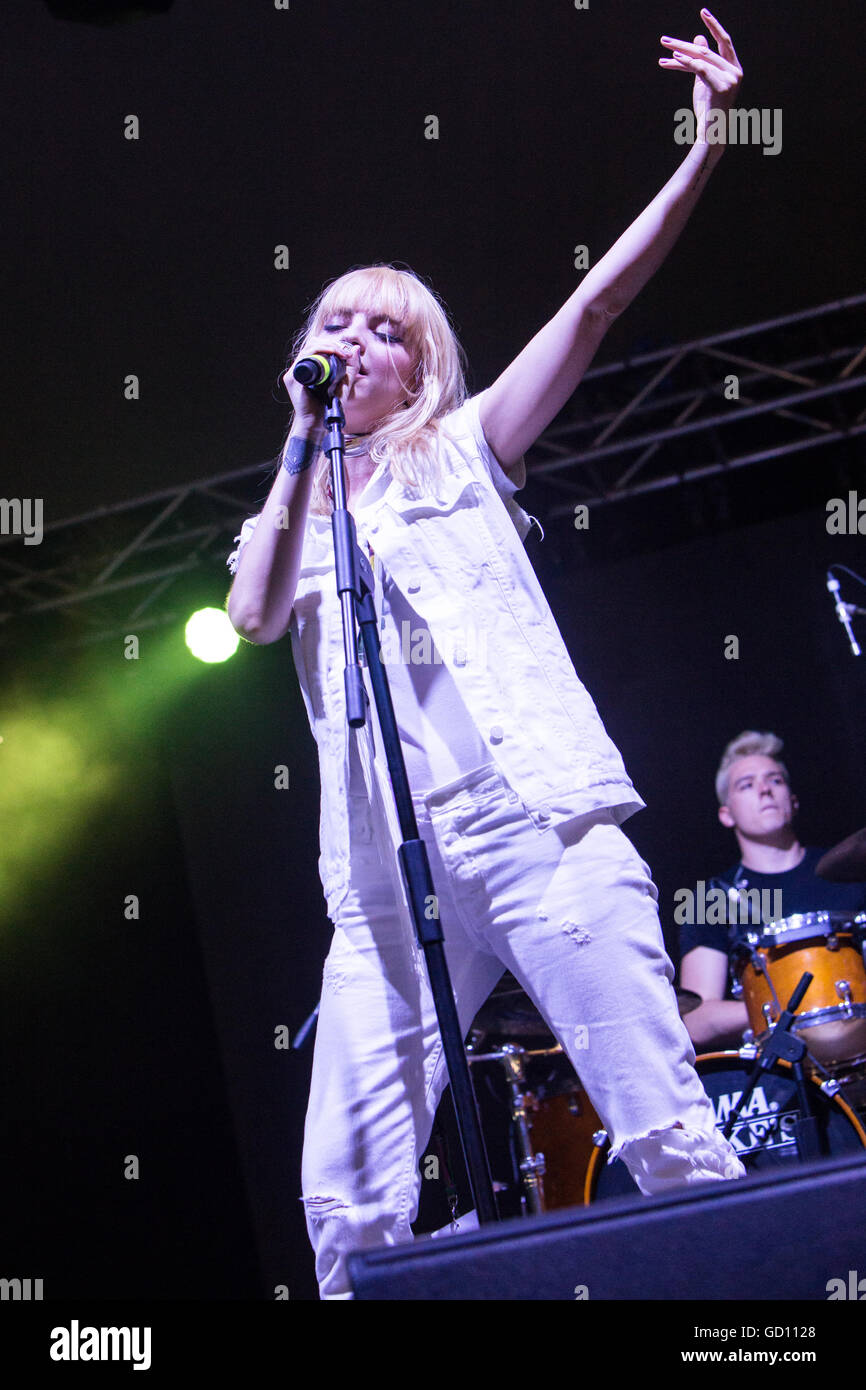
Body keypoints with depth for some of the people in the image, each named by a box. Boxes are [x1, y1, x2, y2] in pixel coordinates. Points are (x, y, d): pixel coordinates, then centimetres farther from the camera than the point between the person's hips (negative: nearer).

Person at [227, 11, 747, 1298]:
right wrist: (299, 449, 8)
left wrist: (706, 146, -1)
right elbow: (252, 616, 2)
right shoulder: (295, 512, 24)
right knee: (344, 1193, -5)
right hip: (384, 870, 3)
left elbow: (599, 296, 7)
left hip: (533, 818, -3)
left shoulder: (462, 449, 16)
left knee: (667, 1132, -9)